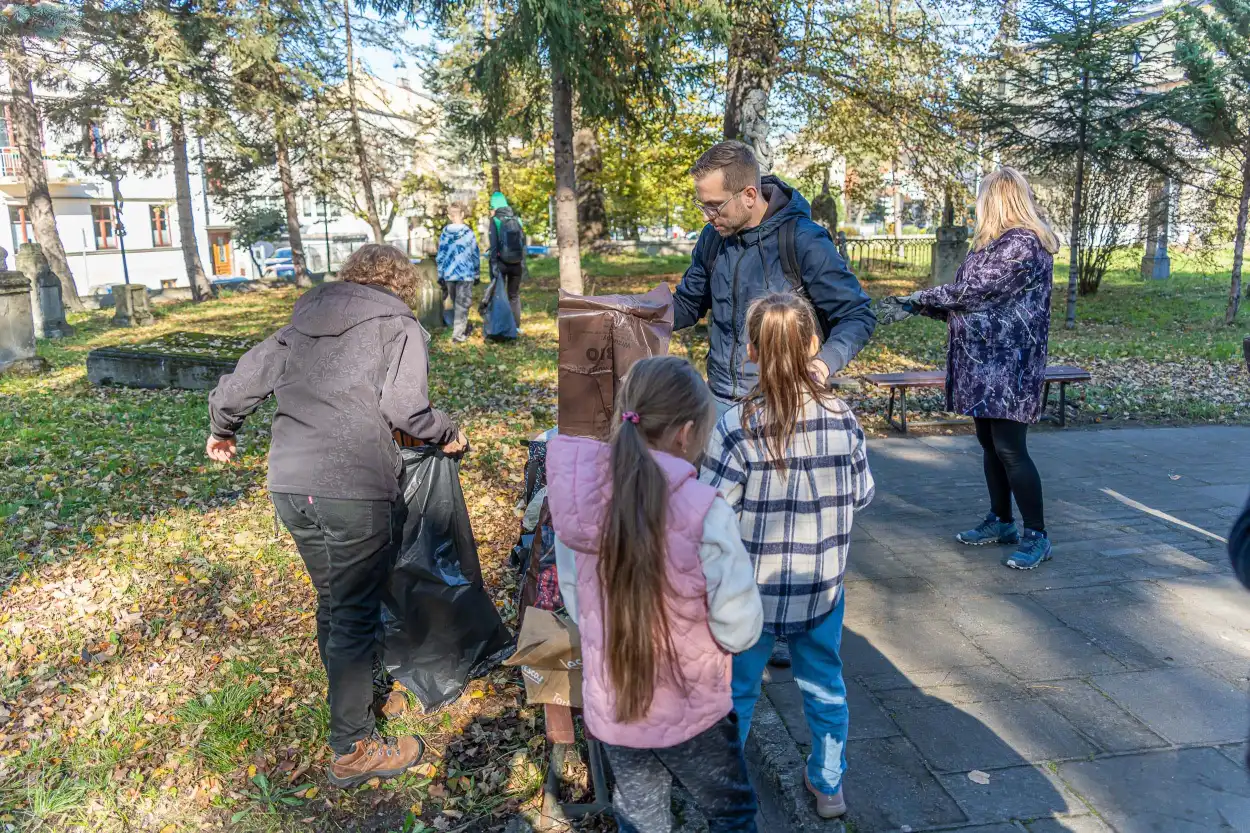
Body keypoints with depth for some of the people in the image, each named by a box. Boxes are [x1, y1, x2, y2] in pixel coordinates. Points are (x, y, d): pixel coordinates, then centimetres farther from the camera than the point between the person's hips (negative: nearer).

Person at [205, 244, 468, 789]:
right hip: (354, 491, -6)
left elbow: (242, 381, 18)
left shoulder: (302, 323, 18)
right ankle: (352, 751, 16)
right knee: (355, 616, 5)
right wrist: (447, 435, 6)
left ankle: (348, 697, 41)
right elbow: (404, 407, -12)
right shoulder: (399, 325, 0)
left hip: (288, 487, 6)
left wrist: (222, 431, 36)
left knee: (331, 601, 23)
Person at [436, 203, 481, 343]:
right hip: (466, 274, -3)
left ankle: (463, 329, 30)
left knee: (456, 304, 18)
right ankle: (458, 333, -4)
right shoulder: (469, 233, -6)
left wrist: (440, 275, 11)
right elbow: (476, 255, -1)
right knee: (462, 304, 1)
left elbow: (440, 256, 3)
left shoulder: (444, 234, 0)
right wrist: (477, 274, 10)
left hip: (449, 275, 3)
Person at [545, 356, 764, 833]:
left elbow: (576, 606, 1)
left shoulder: (577, 501, -11)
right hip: (691, 711, -4)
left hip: (610, 710, 4)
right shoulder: (702, 509, -26)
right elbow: (740, 631, -18)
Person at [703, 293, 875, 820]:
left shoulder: (735, 427, -21)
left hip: (752, 588, -2)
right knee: (825, 687, 23)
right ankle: (828, 786, 40)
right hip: (821, 586, 3)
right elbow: (861, 495, 0)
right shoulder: (842, 418, -11)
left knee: (736, 691, 18)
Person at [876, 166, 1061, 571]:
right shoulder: (997, 243, 15)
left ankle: (1036, 535, 5)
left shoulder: (1023, 245, -17)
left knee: (1010, 449, -7)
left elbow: (970, 291, -20)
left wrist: (915, 300, -8)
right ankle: (1001, 521, 28)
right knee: (990, 443, 15)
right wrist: (913, 307, 8)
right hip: (983, 363, 10)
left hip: (1009, 366, -10)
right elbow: (965, 297, 15)